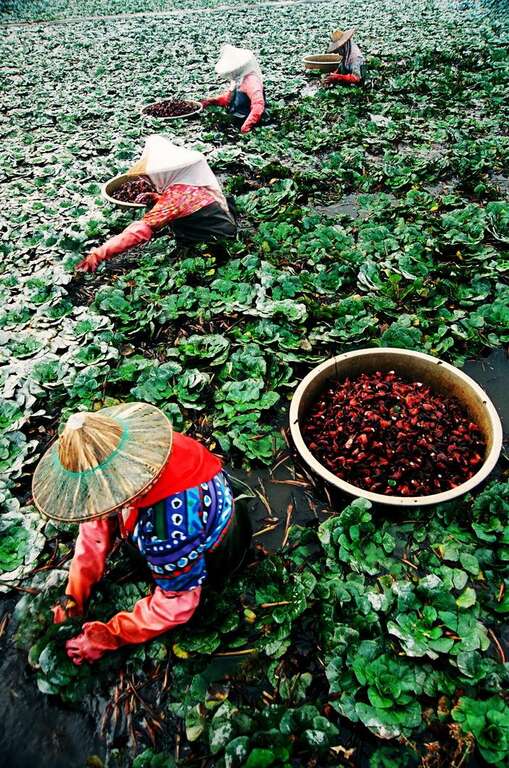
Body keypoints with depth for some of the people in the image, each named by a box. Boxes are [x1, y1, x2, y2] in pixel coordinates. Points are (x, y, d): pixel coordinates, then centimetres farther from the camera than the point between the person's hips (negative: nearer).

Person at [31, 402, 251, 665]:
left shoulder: (170, 529, -47)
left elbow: (176, 604, -29)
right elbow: (96, 527, -11)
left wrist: (108, 636, -17)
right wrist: (74, 596, -7)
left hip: (208, 552, -5)